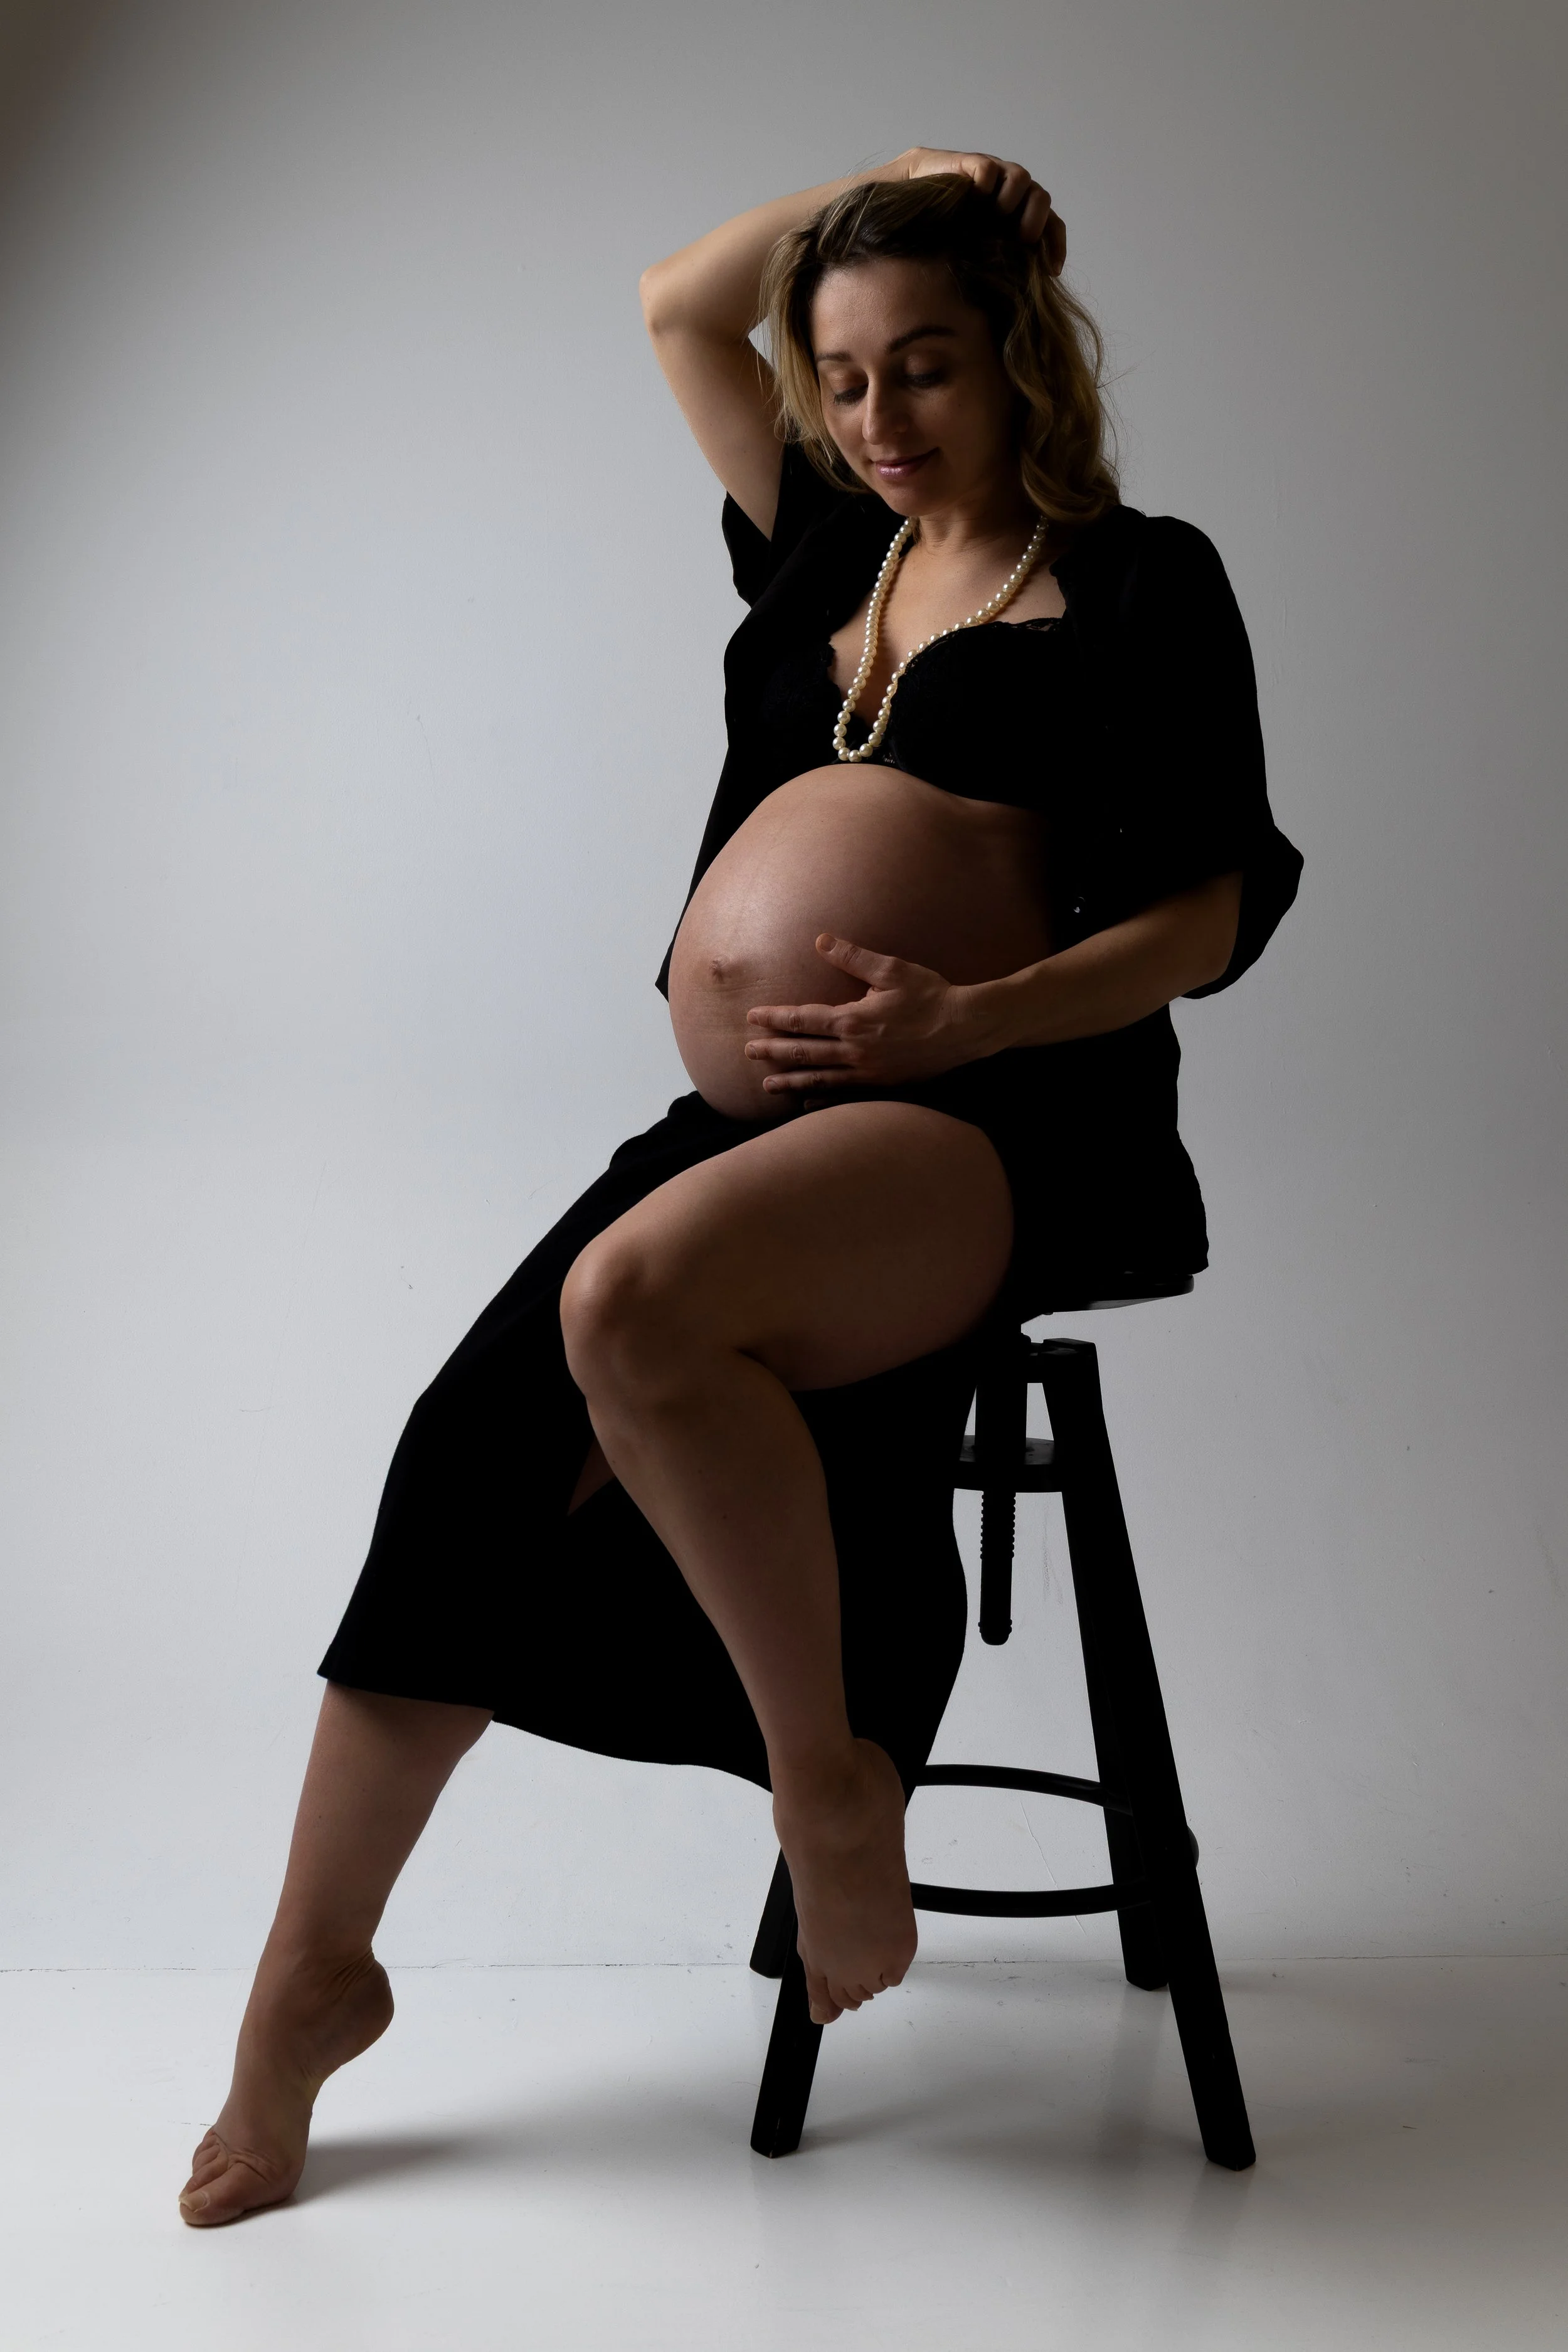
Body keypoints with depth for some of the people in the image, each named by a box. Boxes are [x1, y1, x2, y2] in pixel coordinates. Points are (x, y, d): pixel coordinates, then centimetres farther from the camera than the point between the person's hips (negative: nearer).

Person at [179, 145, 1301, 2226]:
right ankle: (315, 1975, 8)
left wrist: (967, 1015, -17)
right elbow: (678, 306, 32)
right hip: (758, 1118, 6)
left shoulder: (1140, 584, 4)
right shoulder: (831, 552, 21)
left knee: (635, 1304, -35)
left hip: (1006, 1120, -6)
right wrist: (879, 188, 23)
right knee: (481, 1453, -8)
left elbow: (1209, 919, -4)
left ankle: (827, 1775, -14)